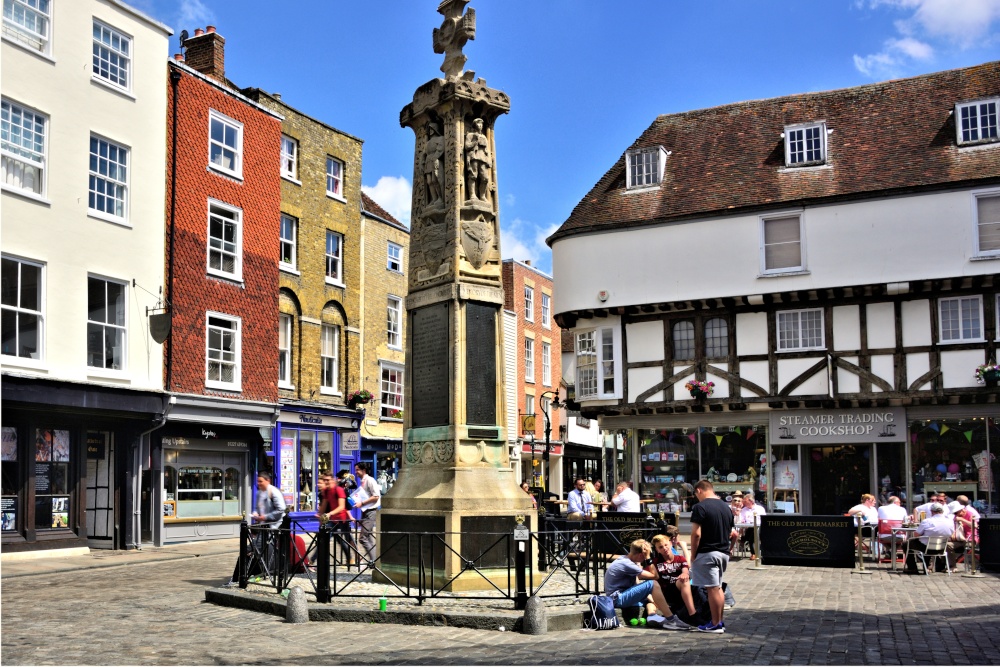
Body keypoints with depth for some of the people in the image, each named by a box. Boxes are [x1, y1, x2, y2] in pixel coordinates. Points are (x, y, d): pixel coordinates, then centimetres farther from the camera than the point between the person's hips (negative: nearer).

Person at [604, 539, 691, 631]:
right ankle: (671, 620, -18)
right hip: (617, 599, -10)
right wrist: (648, 557, -13)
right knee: (652, 584, -21)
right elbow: (654, 576, -15)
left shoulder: (625, 560, 11)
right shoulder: (627, 564, -19)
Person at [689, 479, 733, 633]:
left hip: (707, 553, -8)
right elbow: (731, 532, 16)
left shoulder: (700, 507, -13)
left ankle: (715, 625, 1)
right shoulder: (726, 507, 11)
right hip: (723, 553, 8)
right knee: (718, 588, 17)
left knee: (712, 589, -3)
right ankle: (720, 621, 21)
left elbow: (696, 534, -17)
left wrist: (693, 554, -8)